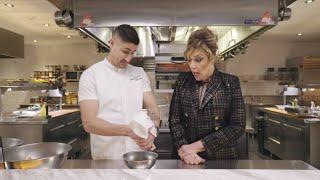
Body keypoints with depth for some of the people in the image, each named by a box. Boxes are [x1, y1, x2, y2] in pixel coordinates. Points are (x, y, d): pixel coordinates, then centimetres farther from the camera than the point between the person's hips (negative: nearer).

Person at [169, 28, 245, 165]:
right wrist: (183, 149, -19)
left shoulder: (231, 83, -7)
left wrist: (198, 146, -16)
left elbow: (237, 126, -12)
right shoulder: (182, 81, -1)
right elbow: (174, 119, -4)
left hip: (221, 158, -1)